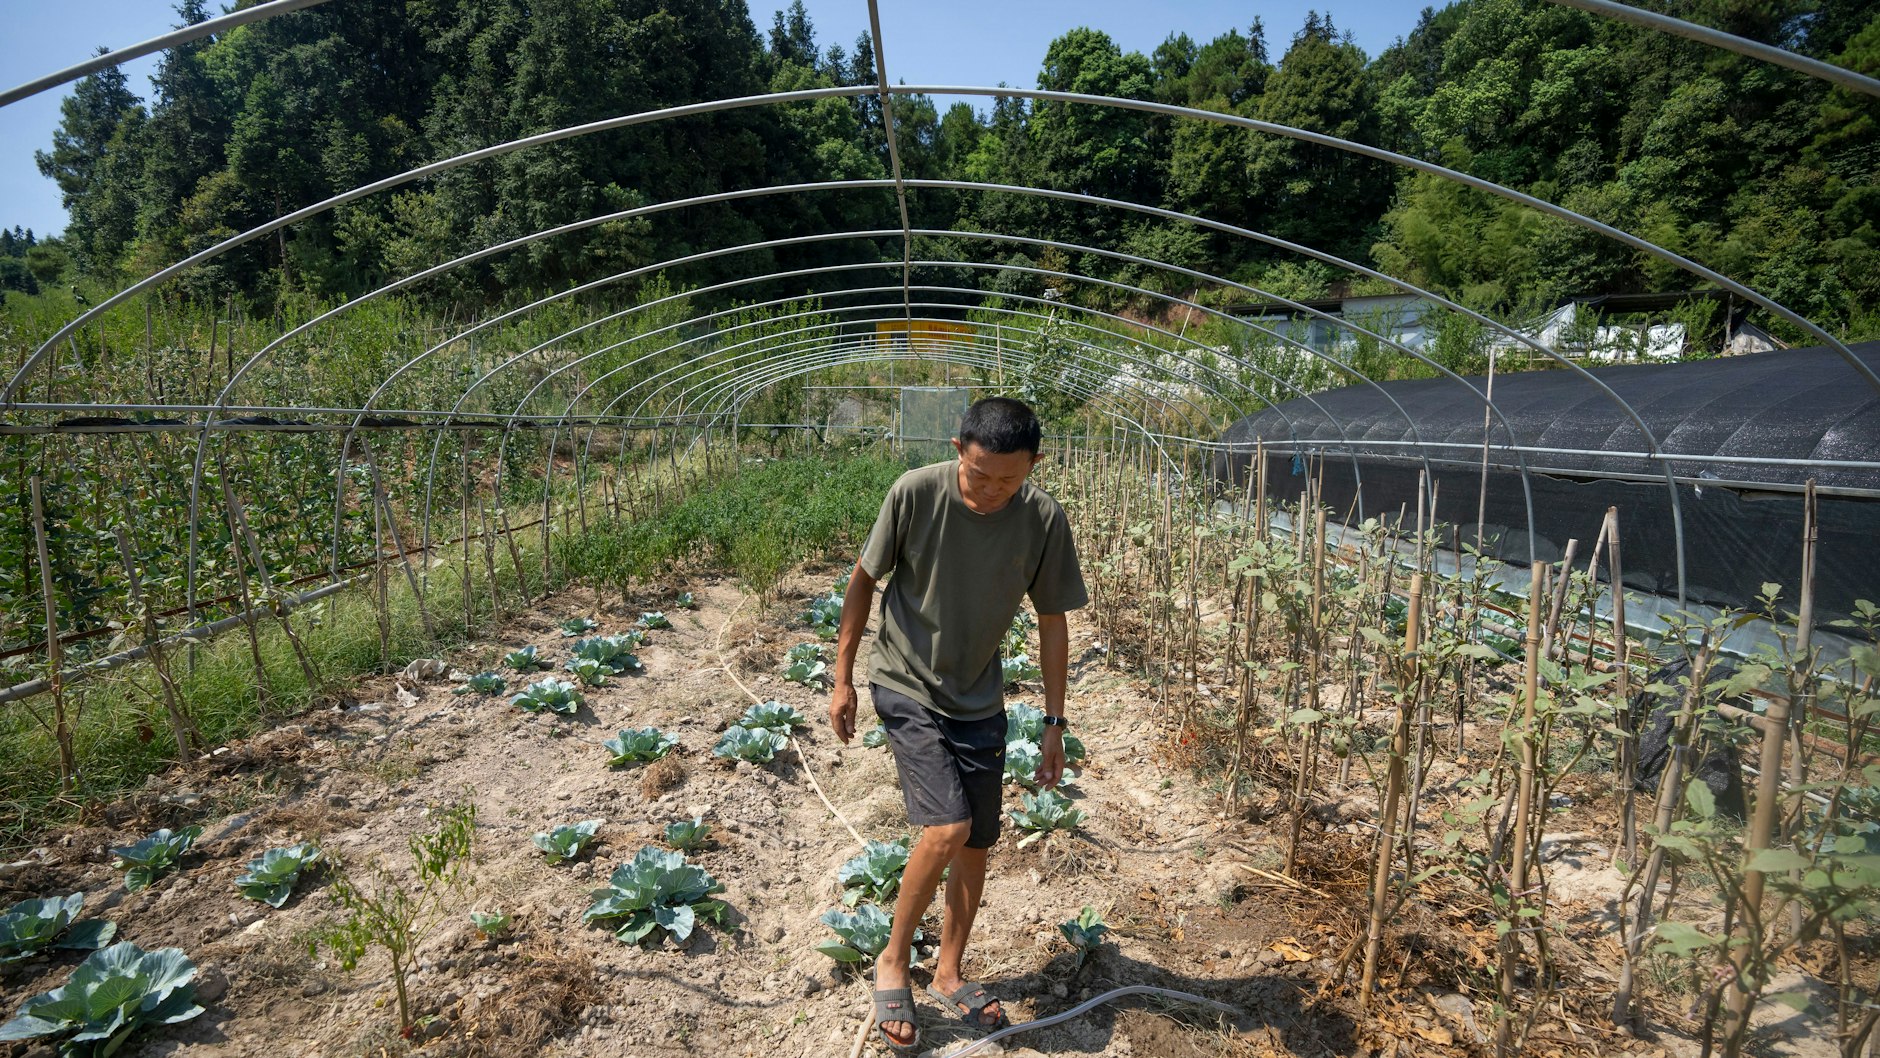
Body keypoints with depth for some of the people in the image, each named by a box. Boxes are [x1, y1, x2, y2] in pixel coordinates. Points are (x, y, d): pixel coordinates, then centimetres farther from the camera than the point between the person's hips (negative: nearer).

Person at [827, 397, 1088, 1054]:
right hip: (907, 687, -3)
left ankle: (948, 974, 34)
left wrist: (1054, 722, 0)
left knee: (976, 843, 10)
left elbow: (1052, 622, -2)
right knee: (947, 828, -16)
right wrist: (842, 678, -4)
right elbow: (864, 580, -7)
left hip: (980, 701, 4)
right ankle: (892, 964, 11)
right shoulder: (916, 493, -20)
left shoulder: (1044, 519, -13)